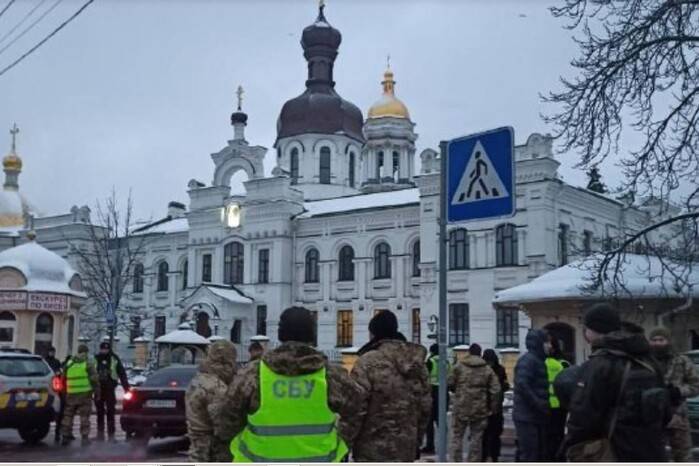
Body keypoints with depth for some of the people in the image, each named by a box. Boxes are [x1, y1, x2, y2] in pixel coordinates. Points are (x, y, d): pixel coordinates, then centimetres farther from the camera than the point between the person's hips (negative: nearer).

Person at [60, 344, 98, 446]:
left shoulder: (69, 362, 10)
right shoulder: (88, 362, -3)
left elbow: (63, 378, 15)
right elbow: (94, 379, -6)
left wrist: (64, 392, 24)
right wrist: (97, 392, 3)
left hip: (71, 393, 3)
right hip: (85, 393, -3)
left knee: (68, 415, 13)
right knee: (84, 416, 0)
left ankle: (66, 435, 15)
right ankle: (85, 437, -3)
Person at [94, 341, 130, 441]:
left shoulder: (114, 359, 0)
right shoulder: (96, 359, 7)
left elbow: (122, 373, 1)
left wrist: (126, 387, -5)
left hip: (110, 389, -3)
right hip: (98, 389, 3)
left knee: (110, 412, -1)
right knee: (100, 412, 10)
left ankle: (111, 435, 3)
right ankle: (100, 434, 19)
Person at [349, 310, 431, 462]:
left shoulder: (368, 362, -13)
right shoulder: (417, 363, 8)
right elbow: (425, 406, 12)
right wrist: (416, 441, 22)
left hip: (372, 449, -6)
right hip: (406, 447, 6)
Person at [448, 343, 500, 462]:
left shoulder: (459, 366, -2)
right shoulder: (487, 369, 2)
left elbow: (450, 384, -1)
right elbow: (495, 390, -3)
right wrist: (492, 408, 5)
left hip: (461, 408, -1)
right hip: (480, 409, 1)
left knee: (457, 436, 8)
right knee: (476, 438, 10)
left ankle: (456, 462, 4)